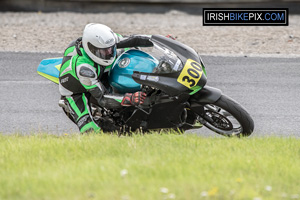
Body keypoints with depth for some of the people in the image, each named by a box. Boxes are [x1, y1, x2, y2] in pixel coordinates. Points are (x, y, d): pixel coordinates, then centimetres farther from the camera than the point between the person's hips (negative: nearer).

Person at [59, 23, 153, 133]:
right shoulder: (83, 67, -43)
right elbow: (102, 98, -42)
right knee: (90, 130, -25)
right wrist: (130, 99, -54)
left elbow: (132, 40, -13)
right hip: (75, 92, -7)